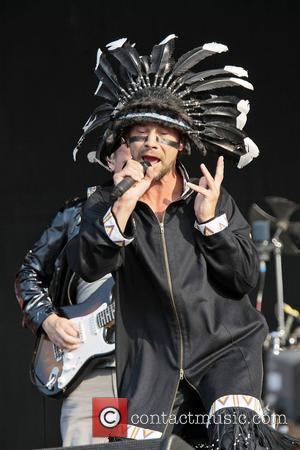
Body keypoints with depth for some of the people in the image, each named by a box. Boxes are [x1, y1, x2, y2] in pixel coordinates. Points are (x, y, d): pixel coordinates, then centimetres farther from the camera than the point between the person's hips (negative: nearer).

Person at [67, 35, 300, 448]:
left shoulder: (211, 197, 5)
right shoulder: (105, 204, 3)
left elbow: (246, 279, 1)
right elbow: (88, 267, -15)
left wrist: (210, 219, -11)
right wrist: (124, 205, -25)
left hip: (225, 343, -1)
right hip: (154, 356, 2)